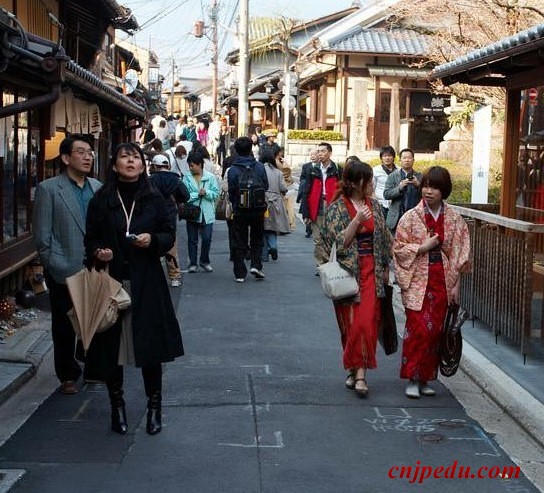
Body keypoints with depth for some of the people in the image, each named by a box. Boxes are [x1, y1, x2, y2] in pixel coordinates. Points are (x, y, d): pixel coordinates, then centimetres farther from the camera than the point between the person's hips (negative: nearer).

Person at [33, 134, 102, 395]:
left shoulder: (98, 187, 8)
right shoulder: (48, 189, -6)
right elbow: (42, 236, -8)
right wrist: (57, 267, -11)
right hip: (65, 273, -3)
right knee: (64, 327, 9)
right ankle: (68, 375, 24)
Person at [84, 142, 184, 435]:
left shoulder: (155, 200, 4)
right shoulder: (100, 201, 3)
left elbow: (170, 235, 6)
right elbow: (91, 239, 8)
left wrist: (153, 240, -14)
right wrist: (98, 252, -13)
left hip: (146, 284, 0)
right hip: (111, 281, 0)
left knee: (150, 344, 2)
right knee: (111, 346, 3)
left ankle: (154, 408, 15)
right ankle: (117, 407, 18)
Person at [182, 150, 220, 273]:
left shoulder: (210, 177, 1)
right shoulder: (187, 178, 1)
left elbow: (216, 193, -2)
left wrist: (206, 192, -18)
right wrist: (198, 194, -15)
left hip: (207, 214, 0)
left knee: (207, 238, 0)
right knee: (192, 240, 5)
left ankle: (205, 261, 19)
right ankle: (193, 264, 14)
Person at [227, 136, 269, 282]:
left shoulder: (233, 170, -11)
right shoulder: (260, 167, -7)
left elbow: (231, 192, -6)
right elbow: (266, 186, 0)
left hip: (240, 211, -1)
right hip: (258, 210, 1)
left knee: (239, 243, 7)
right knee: (257, 239, 18)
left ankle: (240, 273, 7)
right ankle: (255, 265, 3)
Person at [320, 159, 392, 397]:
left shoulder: (373, 204, 8)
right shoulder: (337, 207, -5)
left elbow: (383, 238, 15)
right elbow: (338, 242, -12)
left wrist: (385, 267, 12)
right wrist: (357, 220, -20)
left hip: (371, 270, 3)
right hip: (348, 271, -3)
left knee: (367, 321, -8)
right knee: (350, 322, 4)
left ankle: (360, 373, -8)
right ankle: (353, 368, 21)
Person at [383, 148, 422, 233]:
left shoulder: (419, 176, 8)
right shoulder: (393, 176, 6)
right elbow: (386, 195, -2)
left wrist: (418, 185, -15)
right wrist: (399, 187, -17)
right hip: (397, 217, 0)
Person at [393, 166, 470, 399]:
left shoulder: (454, 220, 4)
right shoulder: (411, 217, -2)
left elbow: (461, 253, 7)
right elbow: (398, 248, -2)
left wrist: (454, 285, 3)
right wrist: (422, 248, -14)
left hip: (442, 281, 3)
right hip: (417, 281, -3)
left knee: (435, 330, 6)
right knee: (417, 329, -9)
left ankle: (425, 379, 17)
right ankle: (412, 379, 1)